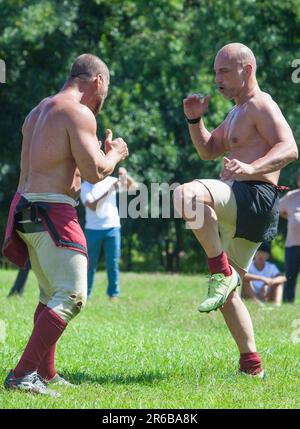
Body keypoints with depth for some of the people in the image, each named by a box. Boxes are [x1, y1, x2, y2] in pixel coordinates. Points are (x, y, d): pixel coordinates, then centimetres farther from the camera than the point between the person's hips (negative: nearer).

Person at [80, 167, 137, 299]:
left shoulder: (111, 181, 6)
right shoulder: (86, 186, -2)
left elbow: (133, 186, 1)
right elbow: (92, 206, -15)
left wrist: (125, 175, -19)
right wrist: (109, 192, -23)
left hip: (112, 227, 2)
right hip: (93, 229, -2)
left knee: (113, 263, 1)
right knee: (90, 264, 5)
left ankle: (113, 294, 6)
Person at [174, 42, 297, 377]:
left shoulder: (261, 105, -6)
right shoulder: (237, 112, 25)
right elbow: (208, 151, 31)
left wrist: (250, 168, -37)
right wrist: (194, 120, 13)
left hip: (255, 197, -11)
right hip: (238, 208, 11)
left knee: (186, 195, -36)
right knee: (225, 293, 12)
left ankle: (221, 271, -28)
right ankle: (251, 367, 16)